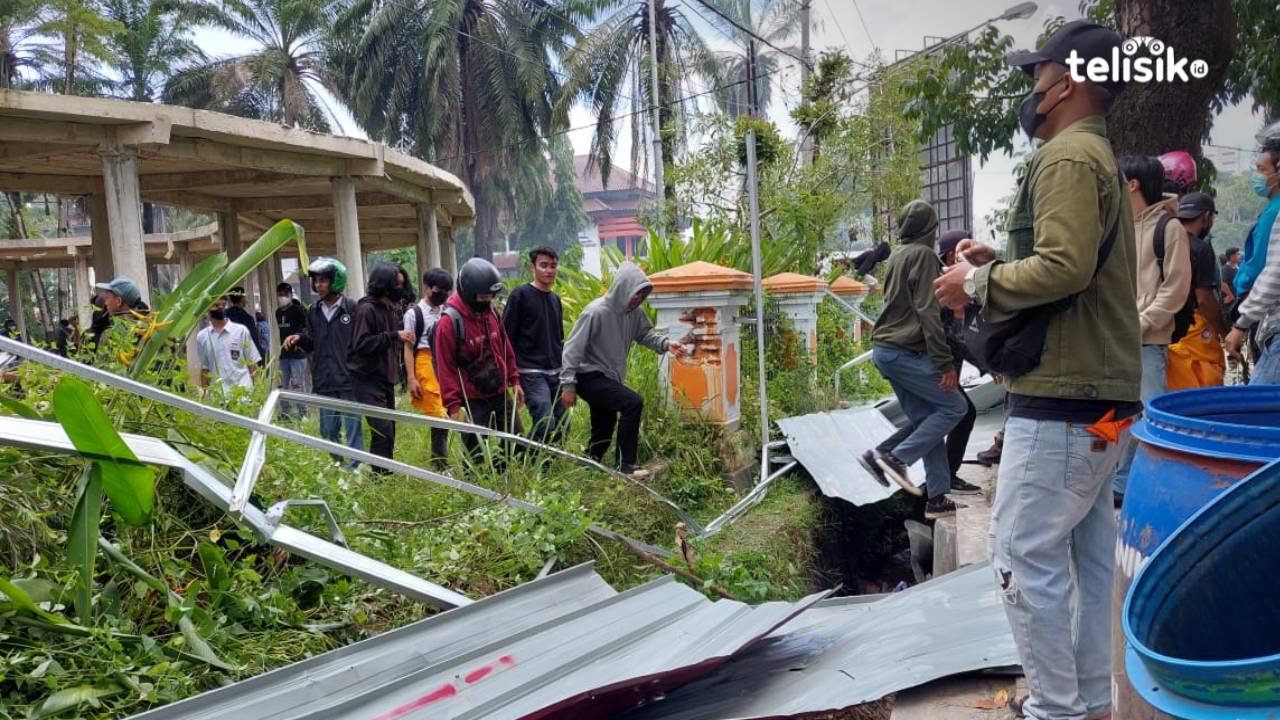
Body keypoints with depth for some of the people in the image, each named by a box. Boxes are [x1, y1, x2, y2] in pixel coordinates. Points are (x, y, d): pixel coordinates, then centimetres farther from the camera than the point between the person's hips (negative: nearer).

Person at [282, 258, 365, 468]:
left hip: (348, 381, -5)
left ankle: (354, 470, 9)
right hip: (324, 383, 6)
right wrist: (299, 339, -3)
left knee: (353, 429, 1)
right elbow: (311, 345, 18)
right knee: (328, 431, 13)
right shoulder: (314, 311, 10)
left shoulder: (351, 308, -6)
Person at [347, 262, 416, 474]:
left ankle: (387, 473, 19)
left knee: (389, 429, 11)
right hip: (368, 379, -9)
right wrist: (394, 336, -20)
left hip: (386, 378, 9)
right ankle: (380, 477, -9)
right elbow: (361, 343, -20)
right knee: (382, 430, -15)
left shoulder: (393, 309, 14)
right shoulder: (367, 309, -13)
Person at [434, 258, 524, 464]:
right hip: (472, 401, -6)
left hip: (500, 393, 6)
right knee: (475, 455, 0)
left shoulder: (491, 312, 4)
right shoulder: (449, 321, -16)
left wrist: (513, 380, 13)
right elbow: (445, 367, -15)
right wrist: (453, 405, -16)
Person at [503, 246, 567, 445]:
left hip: (555, 373, 7)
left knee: (560, 425, 6)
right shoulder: (521, 295, -6)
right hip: (531, 372, -7)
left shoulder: (555, 299, 15)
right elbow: (506, 336, -8)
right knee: (546, 423, -19)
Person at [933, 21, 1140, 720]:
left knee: (1024, 553, -4)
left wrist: (979, 284, -13)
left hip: (1062, 399, -11)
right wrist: (998, 264, 11)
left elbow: (1066, 266, -25)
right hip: (1100, 394, 11)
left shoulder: (1067, 155, -12)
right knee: (1087, 551, 15)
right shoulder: (1099, 157, 20)